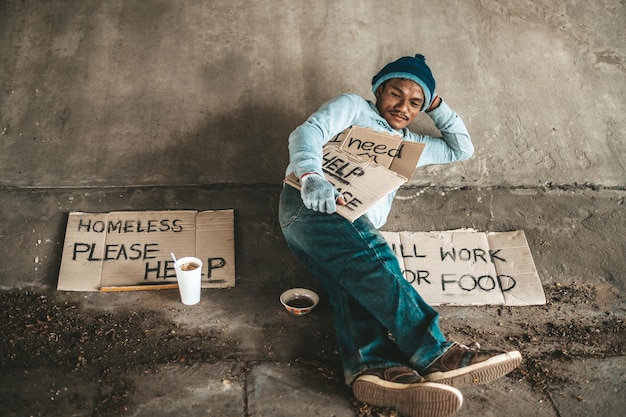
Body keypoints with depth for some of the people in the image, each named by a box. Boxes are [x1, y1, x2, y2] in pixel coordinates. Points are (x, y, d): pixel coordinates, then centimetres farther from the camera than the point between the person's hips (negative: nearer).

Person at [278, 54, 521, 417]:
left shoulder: (408, 144, 40)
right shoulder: (353, 107, 21)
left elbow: (462, 149, 46)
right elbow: (307, 133, 1)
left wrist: (437, 106, 36)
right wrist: (311, 177, -21)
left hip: (358, 225, 6)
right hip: (313, 206, -5)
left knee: (356, 283, -28)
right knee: (374, 263, -34)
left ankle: (373, 368, -52)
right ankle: (436, 355, -42)